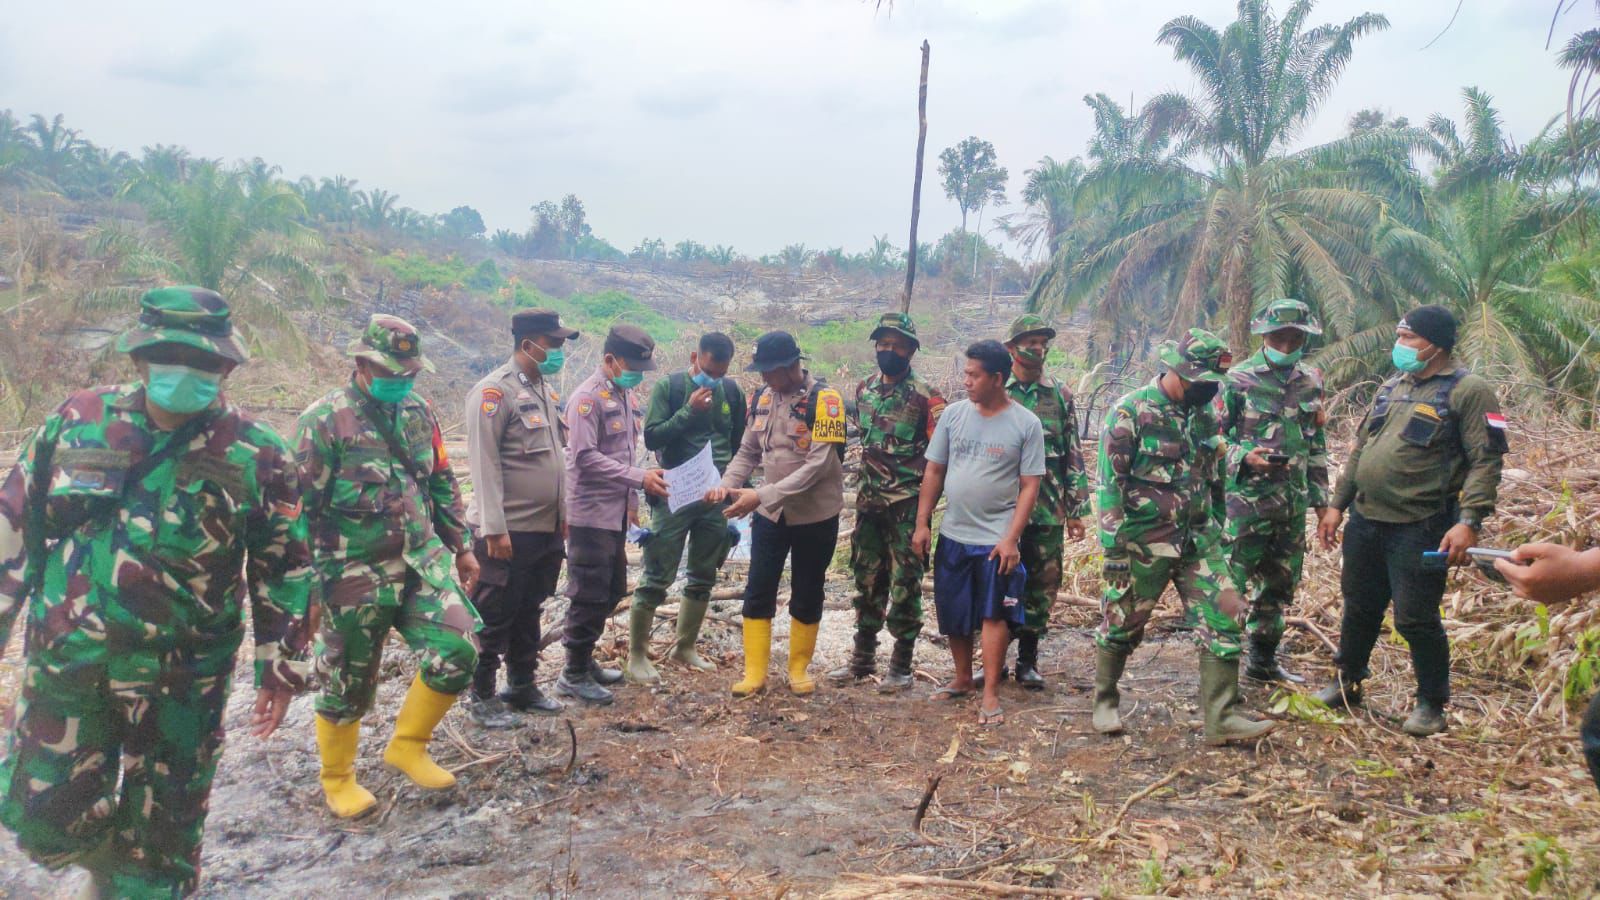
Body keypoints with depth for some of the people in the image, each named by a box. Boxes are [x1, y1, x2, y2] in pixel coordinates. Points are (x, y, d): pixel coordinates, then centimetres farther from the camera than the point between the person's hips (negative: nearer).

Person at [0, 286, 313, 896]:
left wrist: (280, 667, -1)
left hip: (181, 680, -2)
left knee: (161, 835, 9)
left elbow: (283, 569, -3)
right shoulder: (77, 420, -3)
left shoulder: (256, 455, -10)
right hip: (64, 662, 3)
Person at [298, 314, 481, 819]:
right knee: (348, 682, 8)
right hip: (357, 576, -5)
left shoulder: (418, 412, 7)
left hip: (424, 562, 5)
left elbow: (443, 485, 16)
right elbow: (302, 507, -10)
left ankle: (408, 746, 16)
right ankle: (338, 780, 32)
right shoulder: (325, 421, -11)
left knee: (459, 652, -7)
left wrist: (461, 546, 16)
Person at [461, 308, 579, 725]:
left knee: (529, 612, 17)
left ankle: (522, 686, 30)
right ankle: (482, 696, 16)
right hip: (509, 531, -8)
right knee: (495, 617, 4)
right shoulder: (494, 391, -13)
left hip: (548, 528, 8)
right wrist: (494, 528, -19)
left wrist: (563, 512, 16)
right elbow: (484, 464, -17)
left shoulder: (546, 391, 13)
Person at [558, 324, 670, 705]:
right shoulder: (588, 398, -15)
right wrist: (639, 478, -24)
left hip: (617, 512, 9)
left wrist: (632, 499, 16)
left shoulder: (628, 395, 11)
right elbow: (585, 456, -22)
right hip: (591, 513, -9)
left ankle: (584, 659, 29)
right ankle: (574, 674, 11)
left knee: (612, 590, 15)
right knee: (590, 595, -2)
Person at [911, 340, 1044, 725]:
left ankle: (990, 694, 8)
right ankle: (962, 679, 32)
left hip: (996, 538, -4)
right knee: (953, 614, 13)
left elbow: (1030, 486, -7)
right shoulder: (954, 414, 2)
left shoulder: (1026, 424, -7)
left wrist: (1011, 538, -14)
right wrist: (922, 523, 3)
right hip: (953, 534, 4)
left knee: (993, 614, -1)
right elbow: (935, 470, 7)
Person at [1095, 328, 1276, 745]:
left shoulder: (1203, 415, 8)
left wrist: (1217, 533, 19)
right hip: (1144, 544, -6)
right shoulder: (1130, 413, -13)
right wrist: (1113, 552, -16)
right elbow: (1110, 486, -14)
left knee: (1225, 620, -1)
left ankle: (1222, 717, 6)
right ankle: (1105, 701, 28)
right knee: (1121, 625, 7)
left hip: (1199, 541, 6)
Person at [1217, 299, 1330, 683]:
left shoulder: (1311, 382, 10)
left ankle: (1263, 660, 28)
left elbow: (1316, 444, 16)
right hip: (1247, 497, -6)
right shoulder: (1238, 380, -7)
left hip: (1293, 502, 6)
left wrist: (1321, 498, 14)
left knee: (1279, 585, 15)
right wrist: (1245, 457, -23)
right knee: (1232, 583, -5)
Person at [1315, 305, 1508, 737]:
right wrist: (1337, 504, 15)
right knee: (1360, 607, 16)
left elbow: (1486, 461, -13)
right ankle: (1347, 682, 33)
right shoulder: (1392, 387, 13)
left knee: (1416, 619, -1)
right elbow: (1361, 449, 18)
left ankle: (1431, 704, 18)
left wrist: (1468, 522, -23)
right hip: (1365, 520, 7)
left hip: (1420, 528, -6)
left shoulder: (1468, 391, -8)